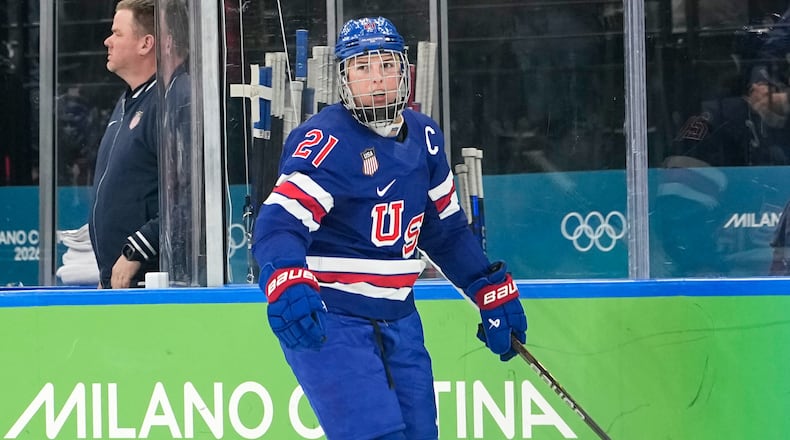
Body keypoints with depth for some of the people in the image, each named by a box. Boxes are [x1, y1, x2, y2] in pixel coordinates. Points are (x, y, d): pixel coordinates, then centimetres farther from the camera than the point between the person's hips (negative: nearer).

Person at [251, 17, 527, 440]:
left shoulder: (423, 137, 7)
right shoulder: (325, 141, -17)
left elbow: (446, 228, 20)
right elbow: (280, 222, -28)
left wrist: (492, 290, 18)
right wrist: (287, 285, -47)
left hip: (398, 320, 8)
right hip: (325, 321, -8)